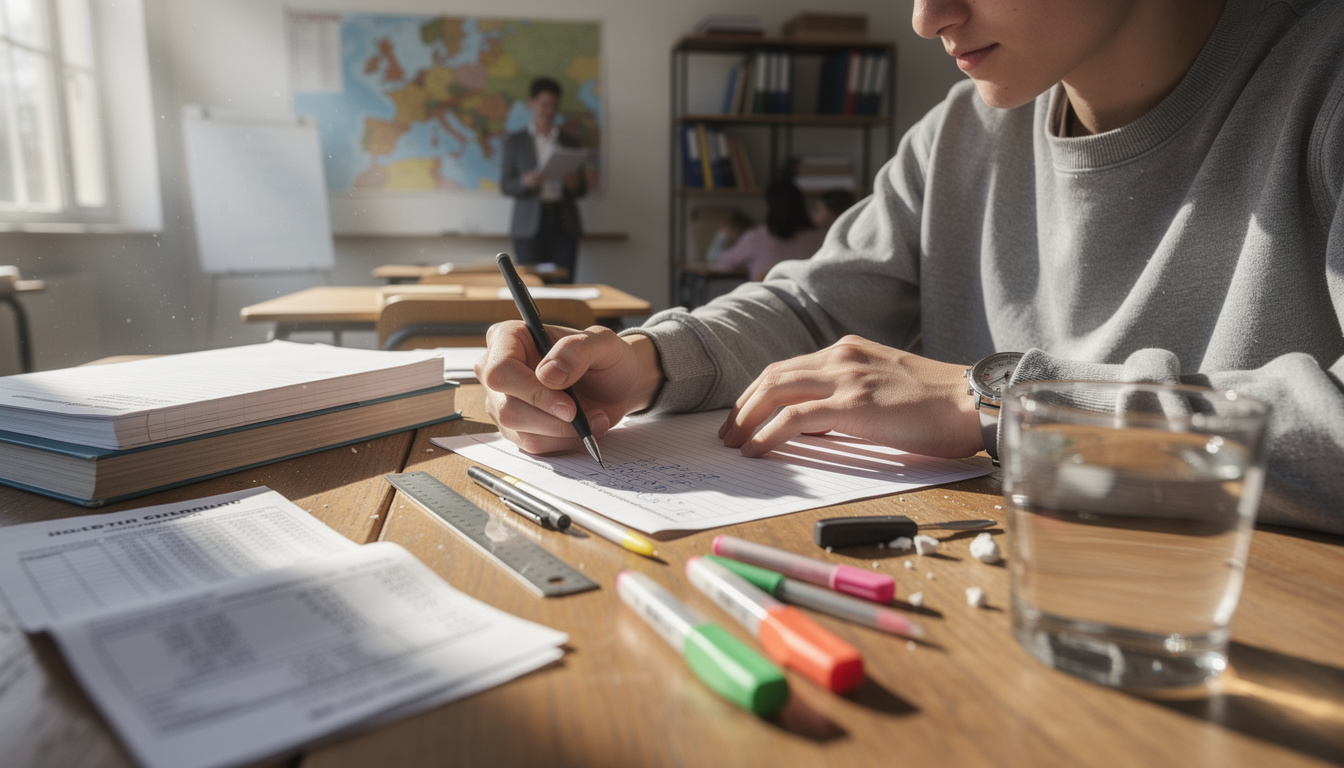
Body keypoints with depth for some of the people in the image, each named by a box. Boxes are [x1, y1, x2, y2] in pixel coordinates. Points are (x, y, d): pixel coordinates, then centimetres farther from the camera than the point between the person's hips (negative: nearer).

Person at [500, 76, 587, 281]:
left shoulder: (569, 142, 18)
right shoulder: (514, 141, 12)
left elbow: (582, 190, 17)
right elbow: (505, 185, 5)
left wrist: (575, 183, -7)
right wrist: (525, 182, -16)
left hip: (563, 222, 2)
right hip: (530, 225, -2)